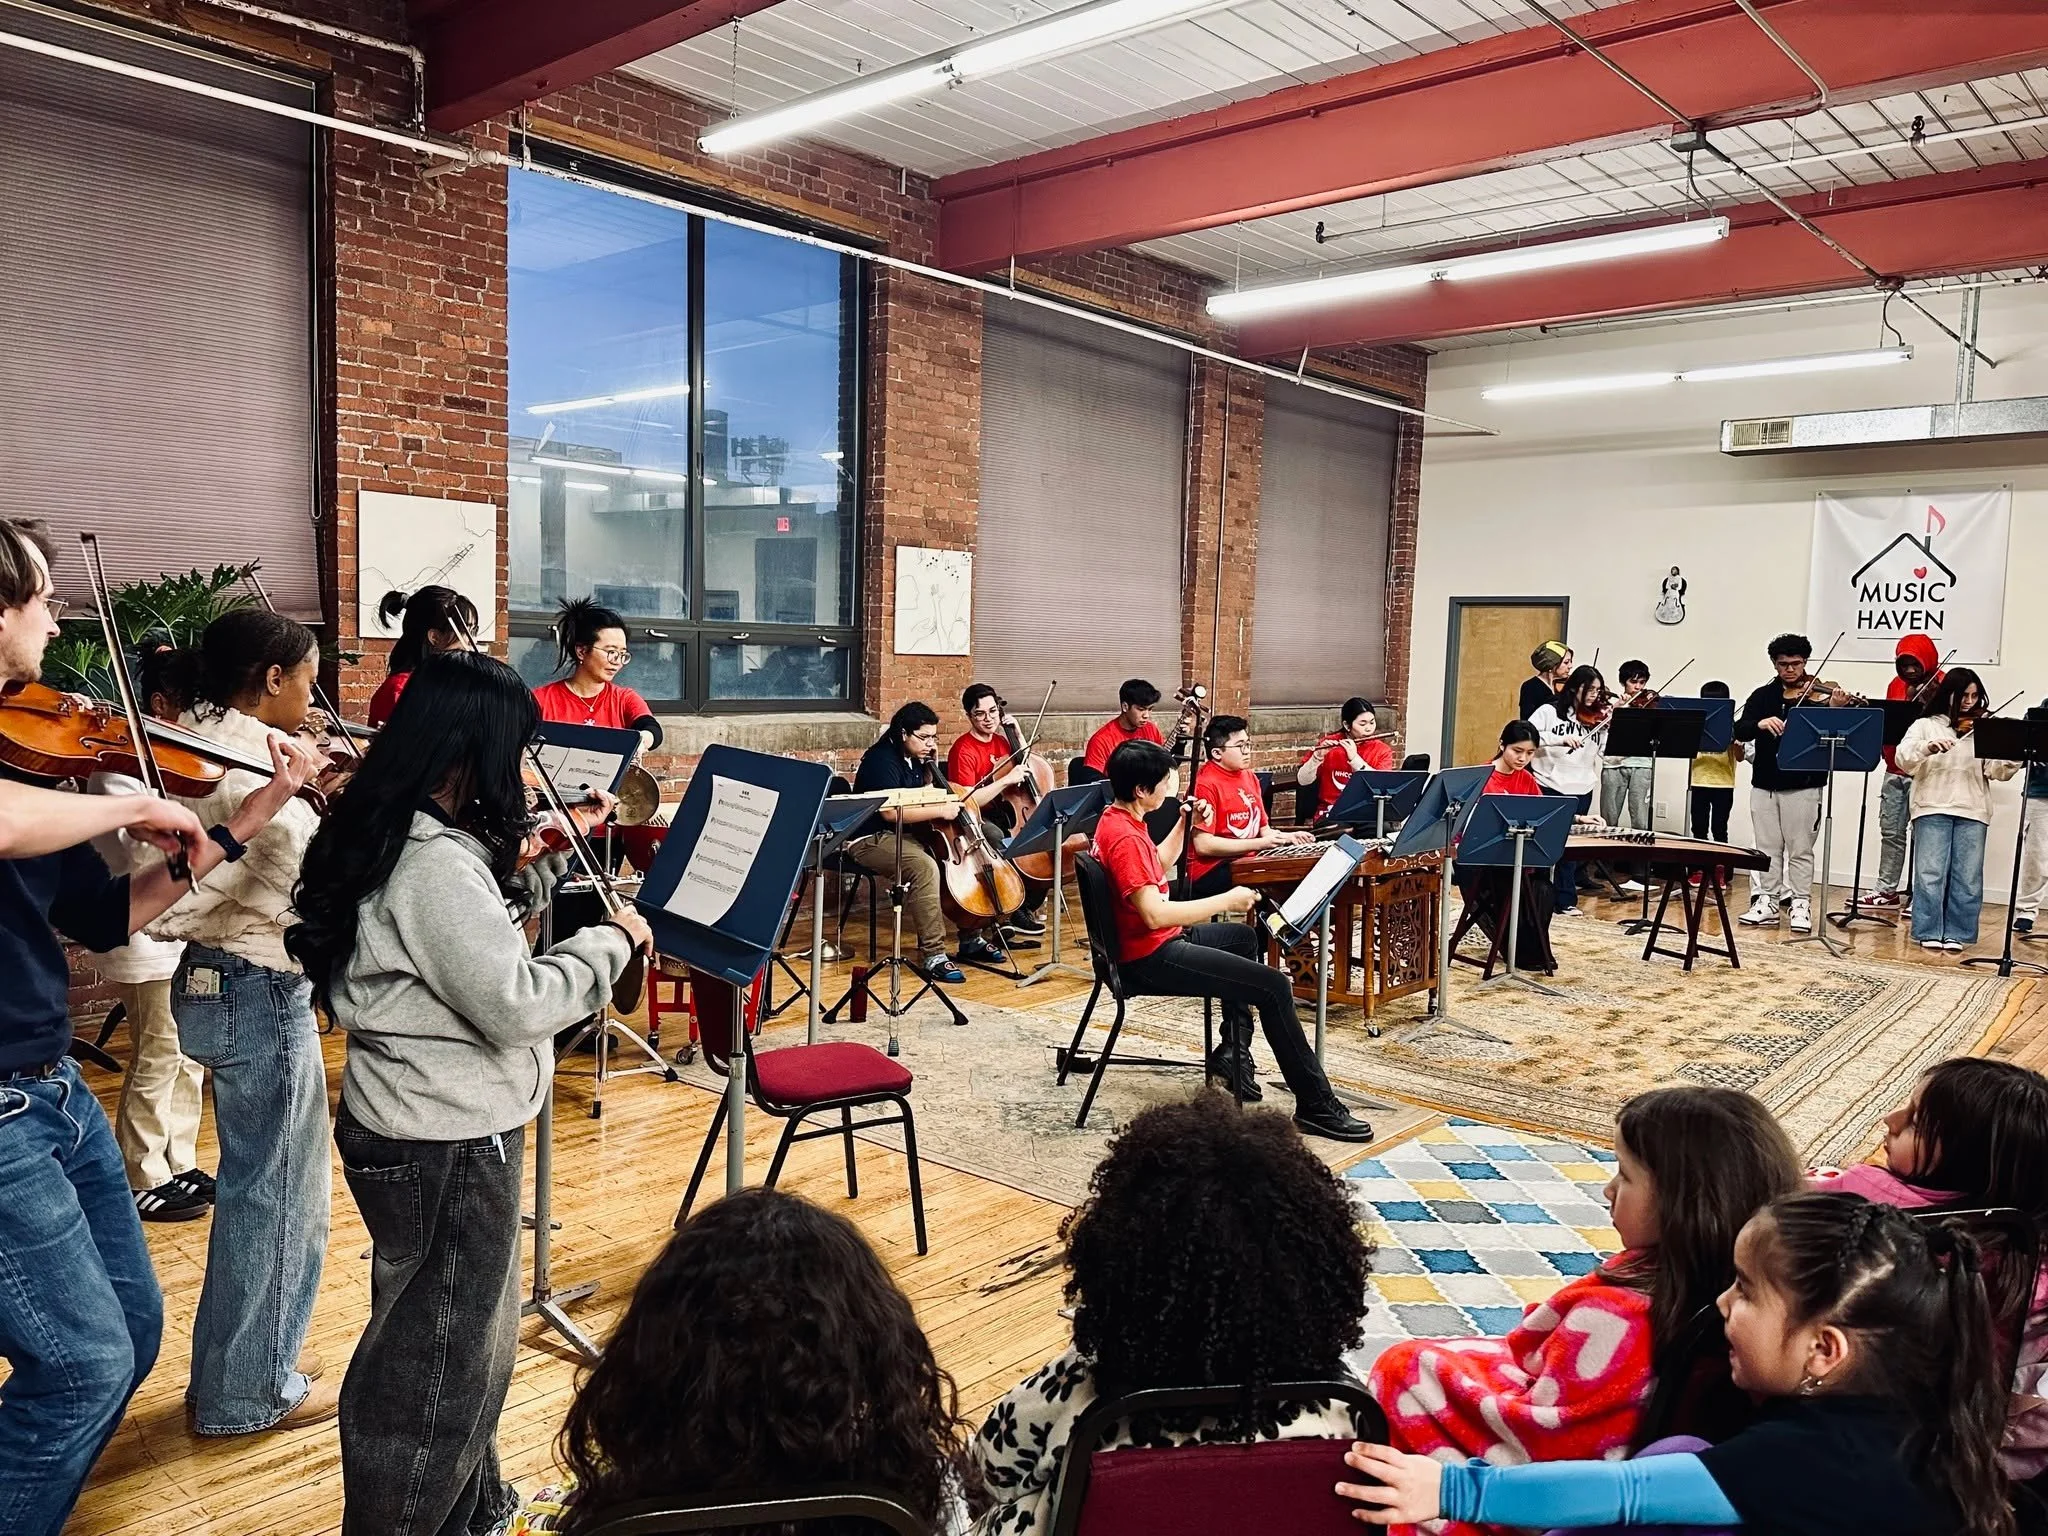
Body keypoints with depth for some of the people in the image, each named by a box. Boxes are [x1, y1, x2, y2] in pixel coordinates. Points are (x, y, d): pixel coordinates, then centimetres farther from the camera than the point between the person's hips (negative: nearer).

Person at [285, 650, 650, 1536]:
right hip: (444, 1143, -11)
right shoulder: (434, 863, -26)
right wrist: (612, 942, -15)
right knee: (436, 1362, 7)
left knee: (469, 1339, 25)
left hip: (437, 1129, 11)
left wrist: (547, 862, 9)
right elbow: (514, 1003, -27)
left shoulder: (402, 839, 5)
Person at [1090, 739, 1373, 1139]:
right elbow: (1155, 914, -33)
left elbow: (1157, 866, 24)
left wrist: (1185, 823, 10)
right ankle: (1316, 1104, -7)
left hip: (1158, 941, 11)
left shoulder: (1120, 820, 7)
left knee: (1244, 937, 33)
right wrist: (1226, 900, -25)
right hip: (1151, 959, -11)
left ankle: (1232, 1053, 30)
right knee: (1274, 985, -16)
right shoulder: (1124, 838, -25)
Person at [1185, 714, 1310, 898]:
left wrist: (1287, 837, 0)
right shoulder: (1205, 784, -11)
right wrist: (1260, 844, -17)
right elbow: (1203, 845, -17)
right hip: (1212, 871, -8)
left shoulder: (1250, 777, 14)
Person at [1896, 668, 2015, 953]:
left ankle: (1957, 934, 10)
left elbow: (1997, 771, 3)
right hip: (1933, 809, -2)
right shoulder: (1925, 725, 8)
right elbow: (1903, 758, -7)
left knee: (1967, 878, 1)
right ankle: (1928, 932, 4)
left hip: (1972, 812, 2)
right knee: (1930, 874, -4)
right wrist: (1928, 747, -26)